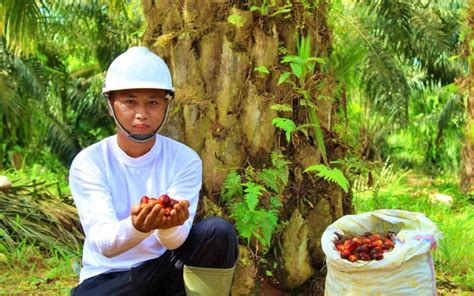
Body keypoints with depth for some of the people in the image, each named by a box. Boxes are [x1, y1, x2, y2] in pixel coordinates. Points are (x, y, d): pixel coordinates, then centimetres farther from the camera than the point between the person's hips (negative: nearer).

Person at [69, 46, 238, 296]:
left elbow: (174, 240, -17)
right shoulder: (88, 163, -10)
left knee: (218, 232, -26)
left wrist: (169, 225, -42)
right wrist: (136, 227, -43)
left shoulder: (185, 160, -6)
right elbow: (103, 243, -21)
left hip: (164, 270, 2)